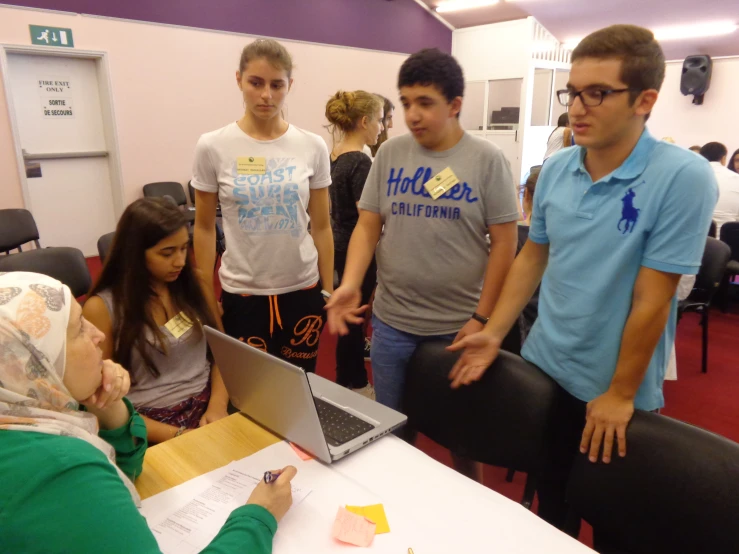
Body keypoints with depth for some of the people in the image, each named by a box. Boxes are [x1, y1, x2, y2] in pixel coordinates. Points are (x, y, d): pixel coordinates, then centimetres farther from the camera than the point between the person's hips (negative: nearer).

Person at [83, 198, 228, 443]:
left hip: (205, 406, 4)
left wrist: (218, 404, -8)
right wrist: (176, 435, -14)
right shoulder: (102, 308, -6)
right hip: (151, 424, -4)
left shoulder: (192, 283, 7)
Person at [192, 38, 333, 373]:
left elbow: (321, 227, 4)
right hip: (241, 293, -1)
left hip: (303, 289, 1)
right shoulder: (212, 147, -5)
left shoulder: (313, 147, -2)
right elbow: (204, 228, 2)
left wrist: (328, 291, 5)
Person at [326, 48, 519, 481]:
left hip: (459, 326, -2)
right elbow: (368, 226, 1)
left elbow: (504, 243, -7)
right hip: (391, 322, 3)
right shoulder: (390, 154, 2)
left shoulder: (487, 160, -6)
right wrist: (351, 283, -16)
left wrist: (482, 318, -10)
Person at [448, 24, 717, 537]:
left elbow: (651, 299, -19)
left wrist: (619, 394, -13)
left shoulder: (683, 178, -21)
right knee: (549, 505, 24)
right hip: (542, 369, 4)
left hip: (614, 392, -4)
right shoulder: (556, 169, -4)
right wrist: (494, 334, 0)